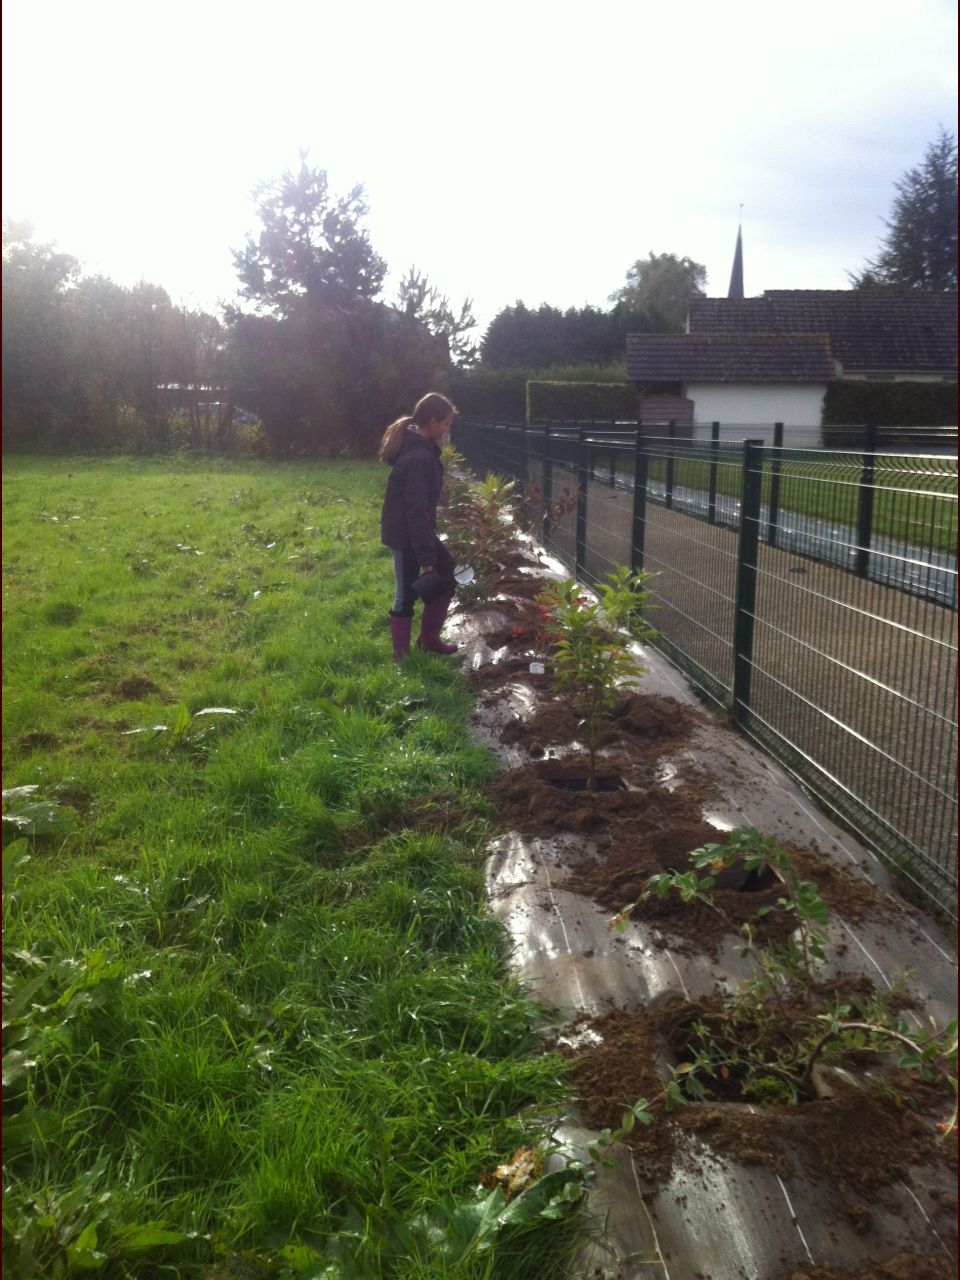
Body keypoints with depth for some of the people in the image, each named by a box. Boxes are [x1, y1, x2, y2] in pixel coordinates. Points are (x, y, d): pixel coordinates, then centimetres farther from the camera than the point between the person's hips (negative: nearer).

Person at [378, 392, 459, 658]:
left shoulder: (415, 447, 8)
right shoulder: (419, 458, -25)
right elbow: (417, 510, -26)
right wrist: (426, 556, -23)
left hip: (411, 531, 10)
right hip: (406, 534, -10)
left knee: (447, 577, 15)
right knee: (406, 594, 1)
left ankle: (429, 639, 26)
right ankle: (402, 654, 14)